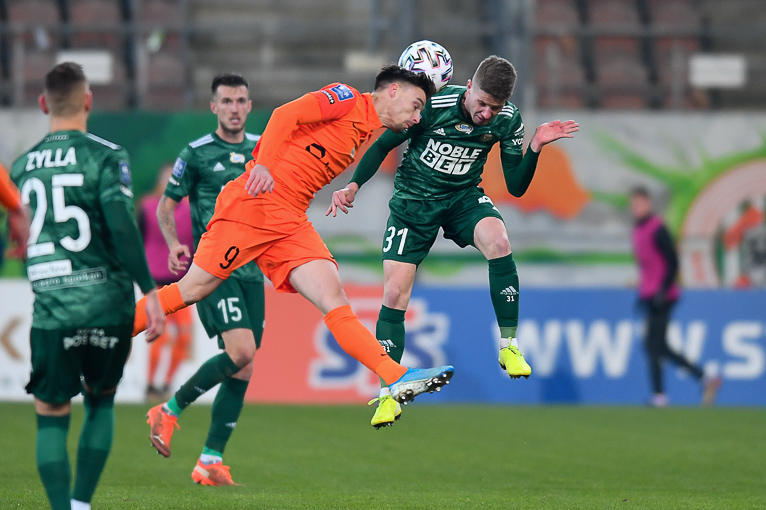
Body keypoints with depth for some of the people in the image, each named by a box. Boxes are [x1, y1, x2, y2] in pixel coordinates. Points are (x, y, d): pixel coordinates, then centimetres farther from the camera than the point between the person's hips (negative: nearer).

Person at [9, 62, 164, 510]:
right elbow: (122, 227, -13)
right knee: (101, 403, 19)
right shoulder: (105, 156, -4)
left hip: (52, 310, 1)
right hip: (109, 304, -1)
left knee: (52, 416, 7)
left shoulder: (23, 166, 9)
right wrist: (149, 291, -11)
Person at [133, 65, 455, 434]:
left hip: (290, 223, 8)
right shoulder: (346, 100, -3)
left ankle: (398, 378, -21)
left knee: (334, 300, -7)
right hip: (254, 203, -8)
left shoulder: (367, 133, 22)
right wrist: (263, 165, -26)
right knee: (193, 289, -6)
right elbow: (285, 114, -15)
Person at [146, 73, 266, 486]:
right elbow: (165, 206, 4)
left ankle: (210, 462, 6)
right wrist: (174, 245, -13)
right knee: (241, 351, -22)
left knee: (243, 370, 0)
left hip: (251, 270, 5)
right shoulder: (196, 154, -2)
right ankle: (170, 410, -4)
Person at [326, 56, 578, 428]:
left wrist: (535, 147, -22)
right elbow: (382, 146, -9)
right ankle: (387, 395, 6)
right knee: (394, 293, -8)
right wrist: (353, 186, -21)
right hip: (413, 200, -1)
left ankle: (509, 346, -19)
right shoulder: (431, 107, -22)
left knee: (498, 241, -32)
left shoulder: (507, 120, -12)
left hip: (464, 198, 1)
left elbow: (516, 187, -6)